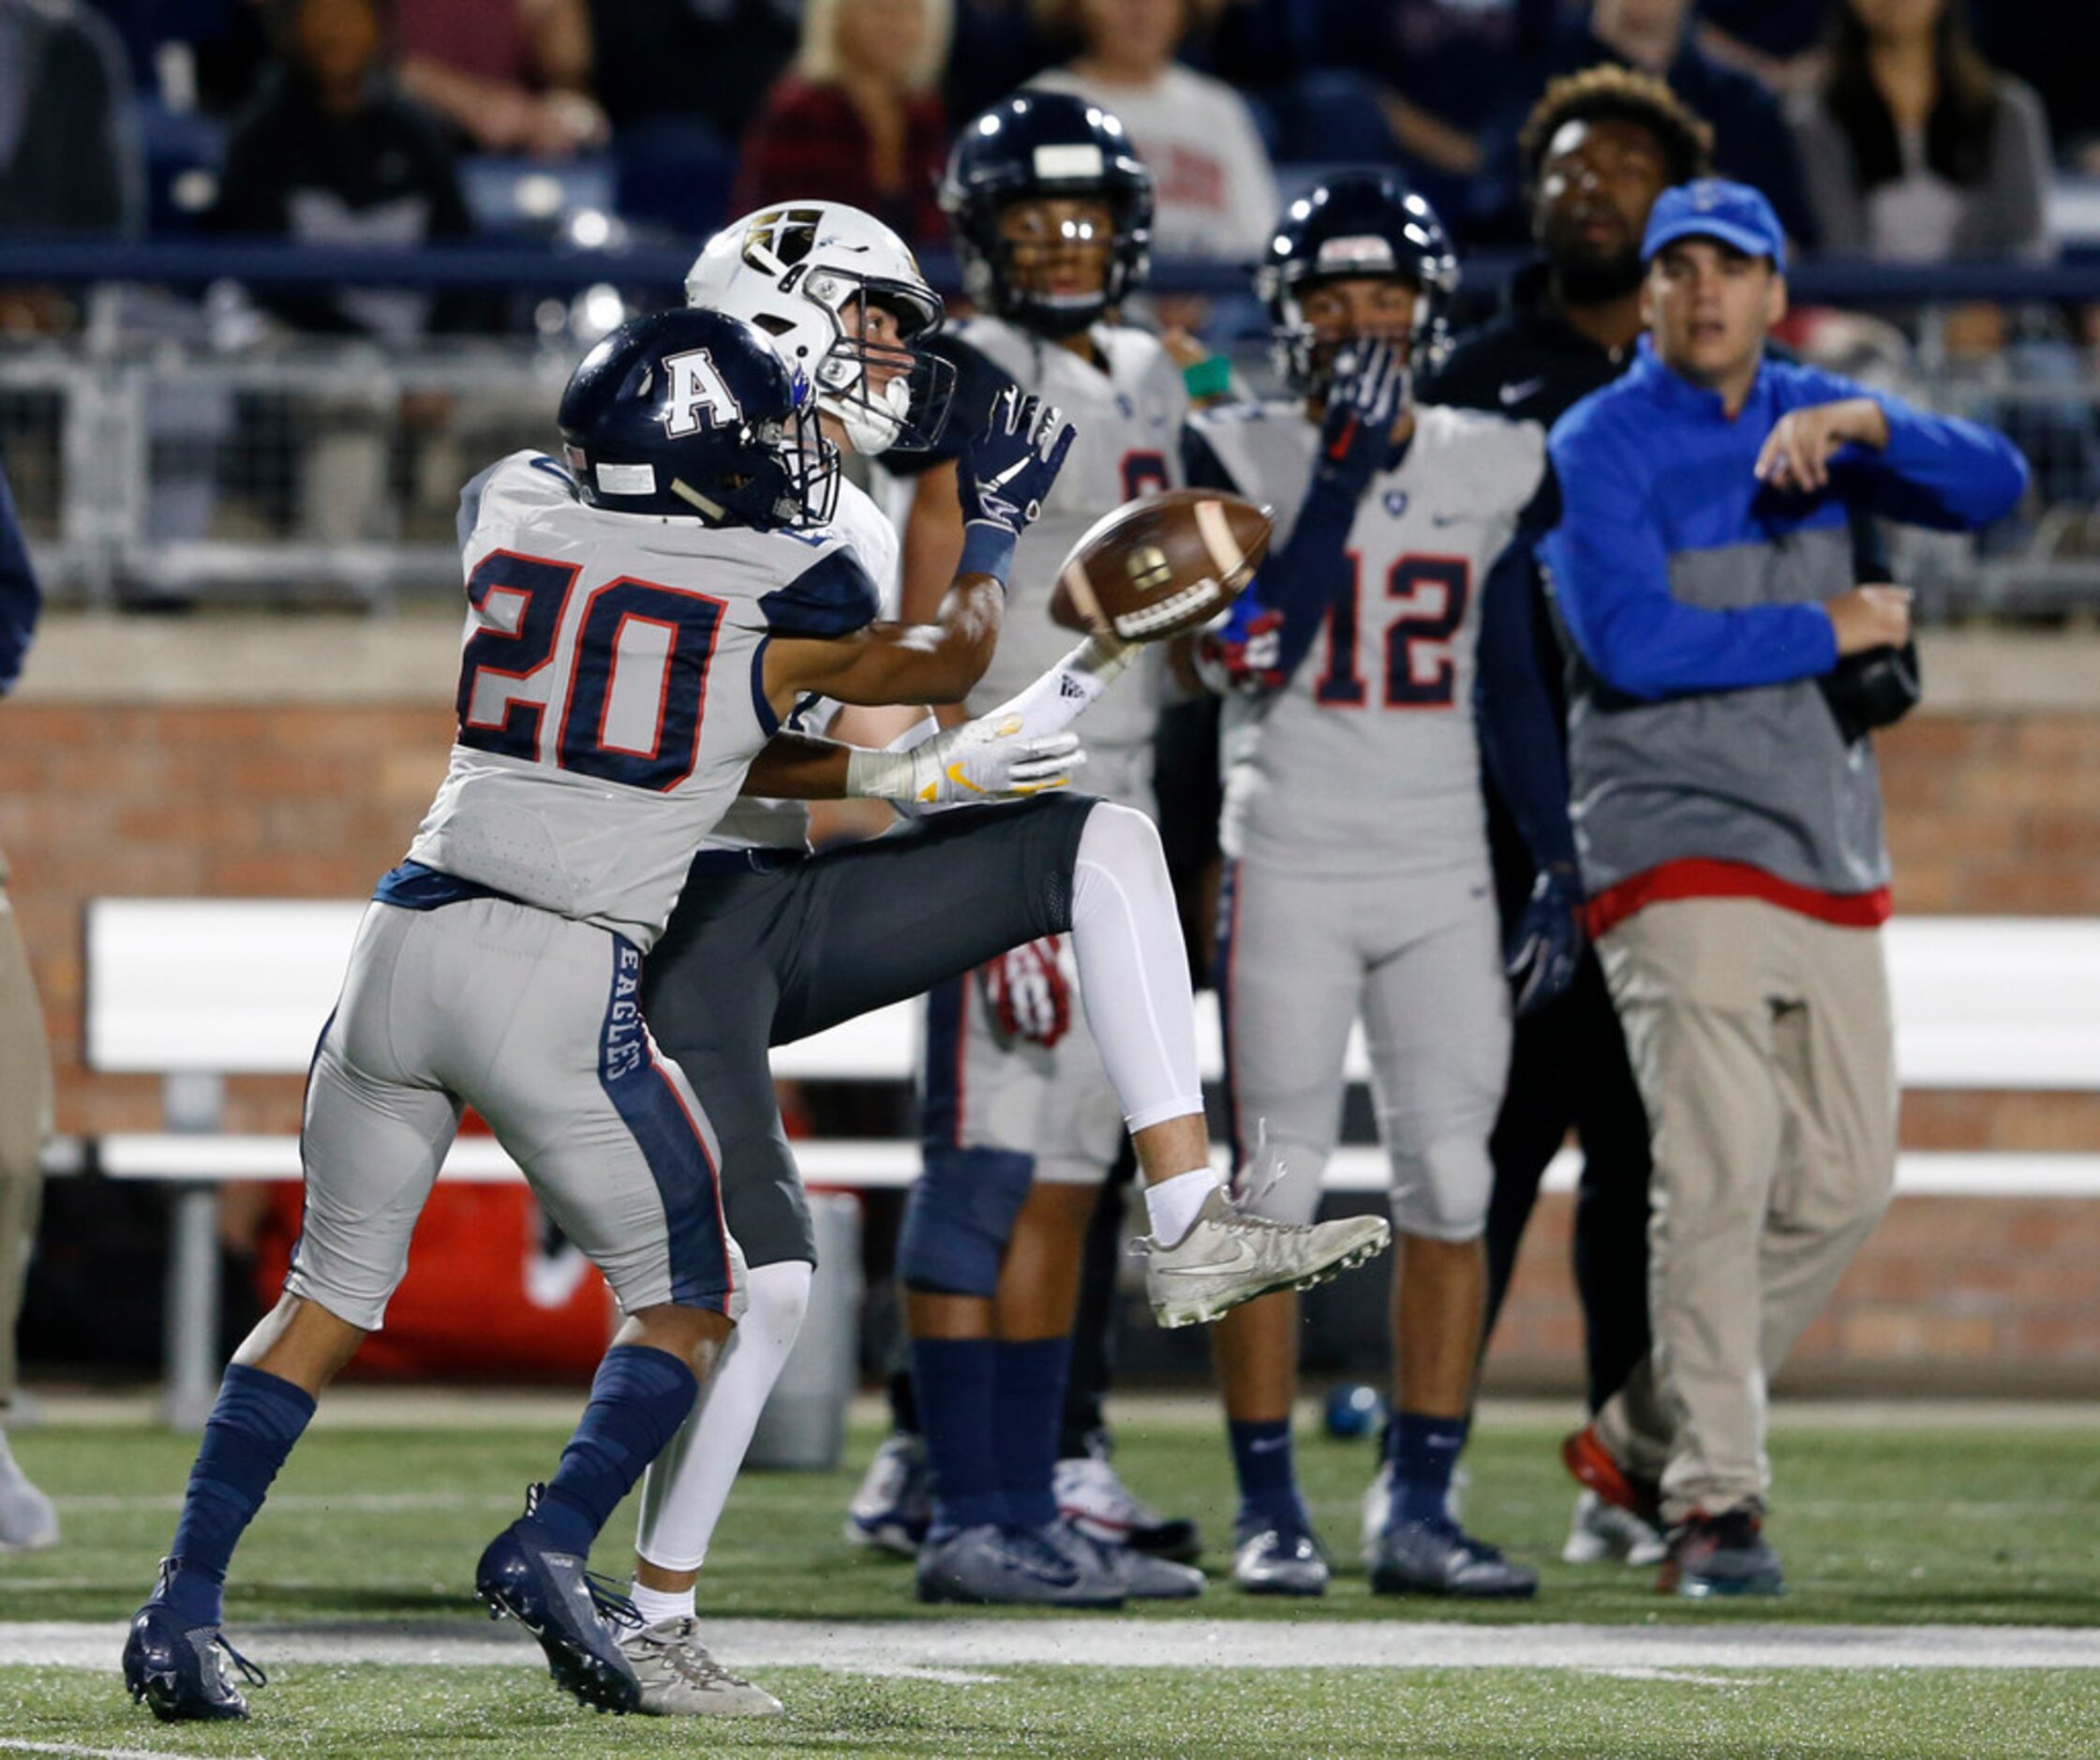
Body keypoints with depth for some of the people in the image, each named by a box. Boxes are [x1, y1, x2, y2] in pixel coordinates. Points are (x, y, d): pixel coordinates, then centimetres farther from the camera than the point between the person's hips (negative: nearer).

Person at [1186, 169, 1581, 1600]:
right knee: (1277, 1188, -3)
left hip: (1443, 877, 3)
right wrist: (1341, 476, -19)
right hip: (1290, 874, -3)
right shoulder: (1243, 460, -2)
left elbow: (1513, 689, 14)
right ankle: (1269, 1513, 3)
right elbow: (1254, 650, -17)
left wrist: (1559, 872, 9)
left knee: (1452, 1188, 0)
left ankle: (1421, 1510, 6)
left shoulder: (1494, 470, 9)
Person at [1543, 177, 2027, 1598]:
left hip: (1834, 856, 6)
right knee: (1719, 1174, -15)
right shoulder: (1600, 447, -5)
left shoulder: (1816, 421, 12)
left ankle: (1647, 1437, 19)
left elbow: (1994, 486, 0)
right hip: (1683, 855, -6)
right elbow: (1632, 641, -18)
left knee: (1846, 1182, 6)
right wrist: (1828, 630, -11)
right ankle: (1714, 1500, -11)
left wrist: (1862, 422, -16)